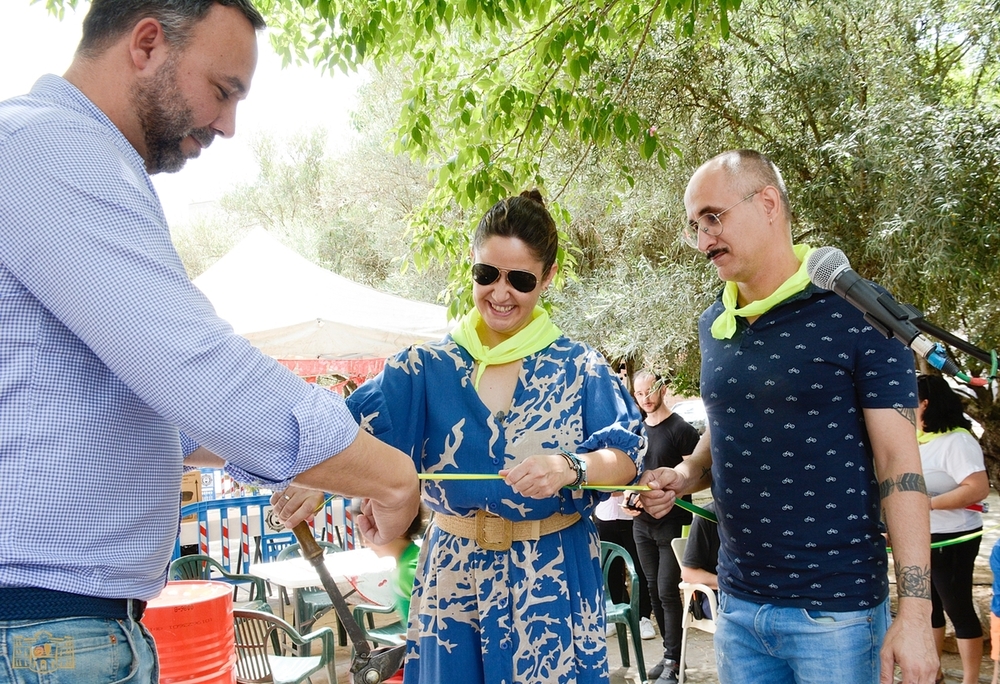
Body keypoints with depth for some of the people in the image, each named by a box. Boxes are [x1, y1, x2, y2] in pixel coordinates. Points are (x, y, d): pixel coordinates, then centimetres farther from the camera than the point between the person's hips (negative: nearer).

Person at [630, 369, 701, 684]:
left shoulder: (681, 429, -9)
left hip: (672, 523, -6)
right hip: (642, 522, 6)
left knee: (667, 592, -5)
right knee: (654, 590, 11)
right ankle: (669, 652, 23)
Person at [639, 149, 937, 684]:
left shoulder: (857, 313, -11)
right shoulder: (713, 325, 7)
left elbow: (899, 465, -12)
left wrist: (915, 614, -16)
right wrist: (683, 476, -1)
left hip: (835, 608, -5)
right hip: (737, 602, 6)